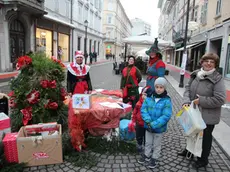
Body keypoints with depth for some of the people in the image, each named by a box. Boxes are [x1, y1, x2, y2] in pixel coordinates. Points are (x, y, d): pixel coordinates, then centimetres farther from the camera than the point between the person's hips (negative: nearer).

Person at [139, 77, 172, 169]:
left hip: (159, 128, -3)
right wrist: (148, 121, -21)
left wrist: (153, 124, -25)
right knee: (148, 142, 23)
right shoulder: (149, 98, -7)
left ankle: (154, 158, 38)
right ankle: (146, 155, 45)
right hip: (148, 126, 3)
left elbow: (166, 116, -21)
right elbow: (143, 110, -6)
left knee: (156, 145, 18)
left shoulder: (167, 101, -16)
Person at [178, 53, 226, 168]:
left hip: (208, 116, -6)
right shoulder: (195, 74, -1)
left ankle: (203, 160, 37)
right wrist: (186, 101, -12)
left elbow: (220, 99, -24)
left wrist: (201, 101, -24)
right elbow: (188, 88, 4)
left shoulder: (217, 79, -20)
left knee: (205, 137, 15)